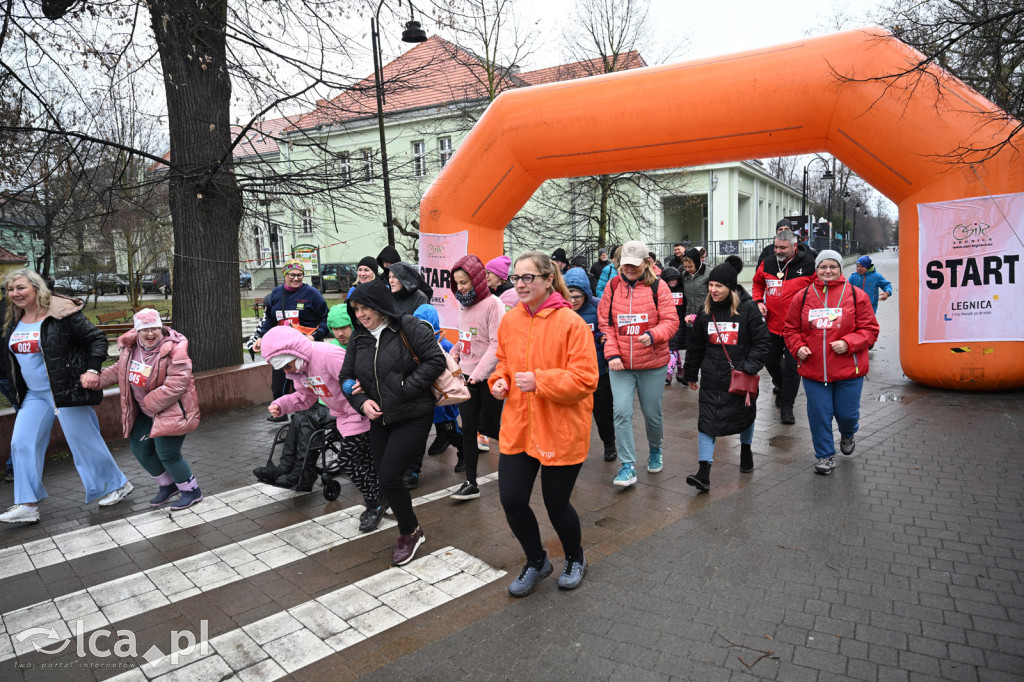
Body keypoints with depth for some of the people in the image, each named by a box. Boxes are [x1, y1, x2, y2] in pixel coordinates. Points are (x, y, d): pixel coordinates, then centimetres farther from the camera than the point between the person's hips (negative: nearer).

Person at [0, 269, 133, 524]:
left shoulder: (62, 313, -13)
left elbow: (97, 339, -13)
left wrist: (92, 370, -22)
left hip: (66, 391, -7)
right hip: (34, 394, 7)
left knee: (85, 442, 0)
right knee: (22, 444, 4)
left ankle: (117, 485, 17)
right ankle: (27, 505, 12)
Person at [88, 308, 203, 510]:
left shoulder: (173, 350, -23)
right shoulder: (130, 347, 0)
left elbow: (176, 384, -28)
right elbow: (119, 369, 18)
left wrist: (150, 402, -22)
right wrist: (97, 379, 4)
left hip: (172, 409, -8)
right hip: (146, 411, 8)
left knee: (167, 454, -9)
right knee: (140, 449, 13)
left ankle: (191, 491, 12)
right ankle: (167, 485, 34)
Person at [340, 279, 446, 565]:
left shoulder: (408, 327, -12)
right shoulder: (358, 337, 7)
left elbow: (436, 360, -16)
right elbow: (346, 376, 11)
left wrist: (404, 388, -18)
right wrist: (362, 401, -8)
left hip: (413, 416, -7)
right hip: (380, 418, 7)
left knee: (389, 476, -10)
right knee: (383, 477, 10)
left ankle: (410, 532, 15)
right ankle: (408, 531, 35)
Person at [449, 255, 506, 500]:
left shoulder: (493, 304, -13)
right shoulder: (464, 304, 10)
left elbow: (497, 344, -18)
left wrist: (478, 375, -22)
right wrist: (455, 351, 0)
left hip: (488, 378, -6)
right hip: (466, 376, 6)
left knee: (488, 427, 4)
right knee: (468, 429, 6)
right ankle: (471, 483, 13)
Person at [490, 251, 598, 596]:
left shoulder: (570, 322, -15)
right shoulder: (510, 320, 3)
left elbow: (585, 379, -18)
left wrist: (539, 381, -25)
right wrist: (499, 380, -2)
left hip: (561, 432, -5)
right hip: (517, 428, 5)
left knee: (556, 503, 9)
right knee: (512, 500, 6)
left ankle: (575, 559, 42)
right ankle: (536, 562, 35)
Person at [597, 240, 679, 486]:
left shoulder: (657, 287, -4)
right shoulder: (612, 287, 2)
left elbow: (671, 321, -7)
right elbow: (605, 324, 2)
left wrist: (653, 335, -26)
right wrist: (612, 354, -9)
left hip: (652, 364, -1)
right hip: (620, 365, 1)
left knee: (652, 414, 12)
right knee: (622, 412, -10)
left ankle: (655, 451, 41)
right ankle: (628, 466, 0)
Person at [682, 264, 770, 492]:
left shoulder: (748, 309, -7)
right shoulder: (706, 311, 5)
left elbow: (763, 341, -6)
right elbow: (695, 345, 14)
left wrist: (749, 367, -17)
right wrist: (690, 374, 18)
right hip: (711, 379, 2)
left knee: (745, 414, 19)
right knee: (707, 422, -7)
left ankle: (746, 450, 49)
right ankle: (703, 473, -9)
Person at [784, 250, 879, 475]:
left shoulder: (856, 295, -1)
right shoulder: (803, 296, 3)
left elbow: (870, 329, -1)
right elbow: (792, 328, 10)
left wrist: (848, 343, -17)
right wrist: (798, 347, -7)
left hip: (849, 370, -1)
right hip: (813, 369, 1)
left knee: (846, 413, 9)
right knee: (819, 414, 4)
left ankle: (847, 436, 46)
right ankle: (825, 455, 23)